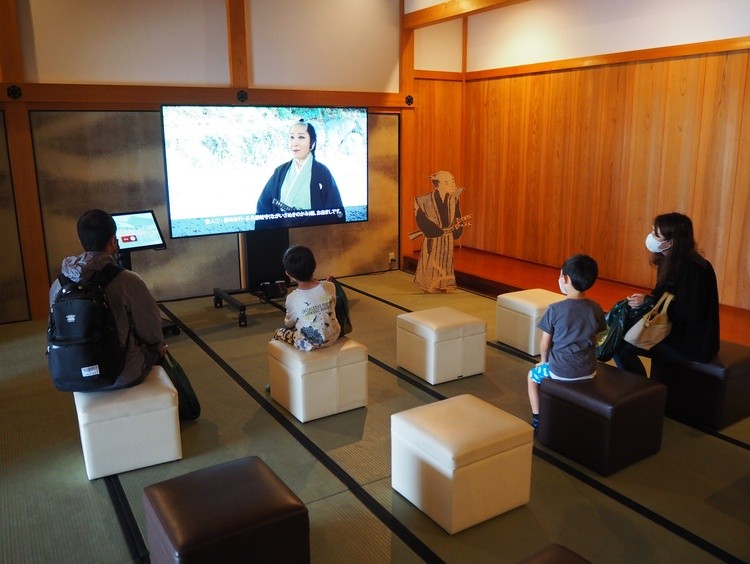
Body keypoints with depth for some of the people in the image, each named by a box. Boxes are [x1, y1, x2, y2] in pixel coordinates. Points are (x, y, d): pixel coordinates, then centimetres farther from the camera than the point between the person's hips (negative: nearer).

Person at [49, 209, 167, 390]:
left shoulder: (58, 286, -10)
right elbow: (151, 330, -11)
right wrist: (158, 345, 12)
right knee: (156, 350, 28)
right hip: (121, 377, -4)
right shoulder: (128, 281, -24)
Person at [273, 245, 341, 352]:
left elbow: (289, 324, -3)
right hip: (332, 338, 4)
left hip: (308, 344, -4)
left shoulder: (292, 299, -21)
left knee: (278, 334, 22)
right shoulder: (330, 286, -15)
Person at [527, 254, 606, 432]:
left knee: (533, 375, 25)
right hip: (589, 371, 4)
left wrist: (544, 360, 10)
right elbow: (595, 340, 7)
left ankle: (537, 420, 23)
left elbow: (545, 343, -9)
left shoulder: (555, 310, -18)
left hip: (561, 372, -4)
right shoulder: (596, 309, -5)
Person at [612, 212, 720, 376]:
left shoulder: (693, 269, -23)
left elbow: (691, 313, -24)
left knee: (621, 346, -19)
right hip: (677, 331, 9)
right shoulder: (670, 261, 6)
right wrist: (645, 298, -7)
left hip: (693, 344, -9)